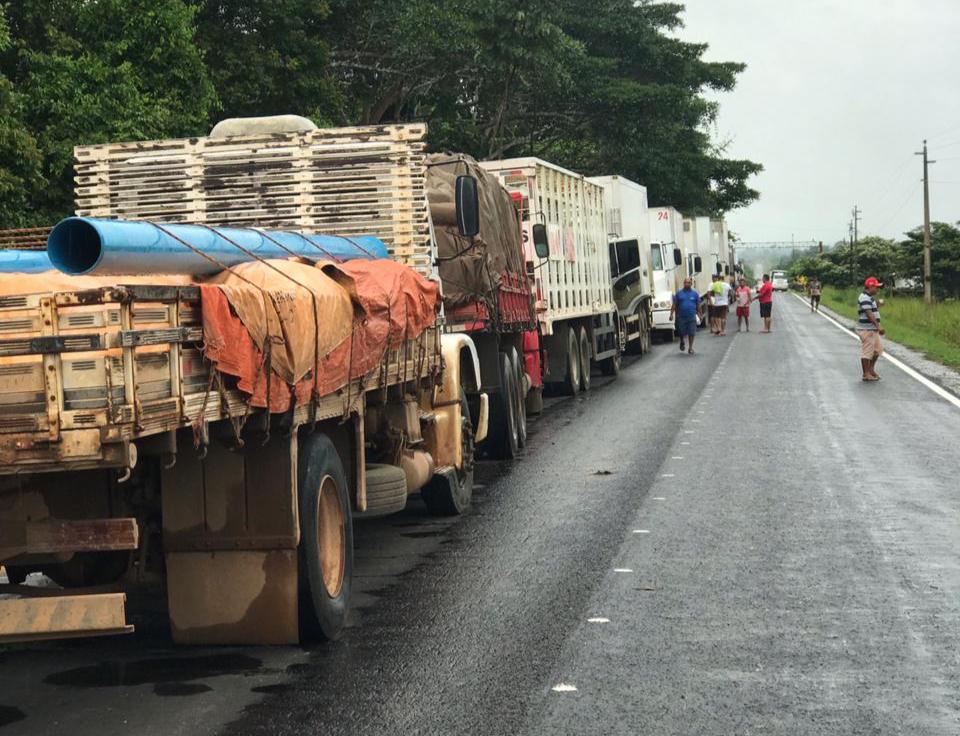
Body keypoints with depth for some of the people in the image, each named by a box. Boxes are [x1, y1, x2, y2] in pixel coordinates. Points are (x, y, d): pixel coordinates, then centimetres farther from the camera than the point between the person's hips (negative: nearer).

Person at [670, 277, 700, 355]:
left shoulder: (695, 293, 6)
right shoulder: (679, 293, 4)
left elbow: (698, 305, 10)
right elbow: (674, 304, 3)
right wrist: (671, 314, -4)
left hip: (692, 317, 0)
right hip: (681, 317, 0)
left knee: (691, 333, -3)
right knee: (682, 333, 4)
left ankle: (690, 348, 8)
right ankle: (682, 342, 34)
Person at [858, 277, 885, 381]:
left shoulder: (869, 298, 17)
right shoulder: (865, 298, -18)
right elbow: (869, 314, -25)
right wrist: (878, 326, -27)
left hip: (872, 329, 11)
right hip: (866, 329, -11)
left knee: (878, 349, 16)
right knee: (867, 351, -4)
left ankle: (871, 369, 27)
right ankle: (866, 374, 2)